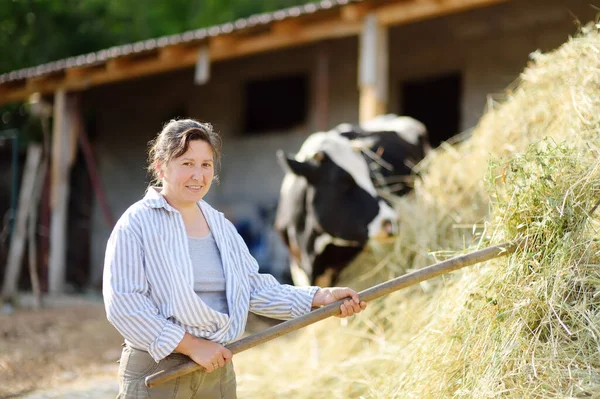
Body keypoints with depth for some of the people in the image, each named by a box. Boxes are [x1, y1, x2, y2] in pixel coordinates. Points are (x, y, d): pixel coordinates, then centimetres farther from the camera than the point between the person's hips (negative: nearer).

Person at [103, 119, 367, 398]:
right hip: (155, 375, -6)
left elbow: (255, 289, 10)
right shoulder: (136, 224, -9)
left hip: (219, 374, 6)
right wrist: (191, 345, -20)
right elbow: (123, 304, -17)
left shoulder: (221, 226, 12)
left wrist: (320, 297, -2)